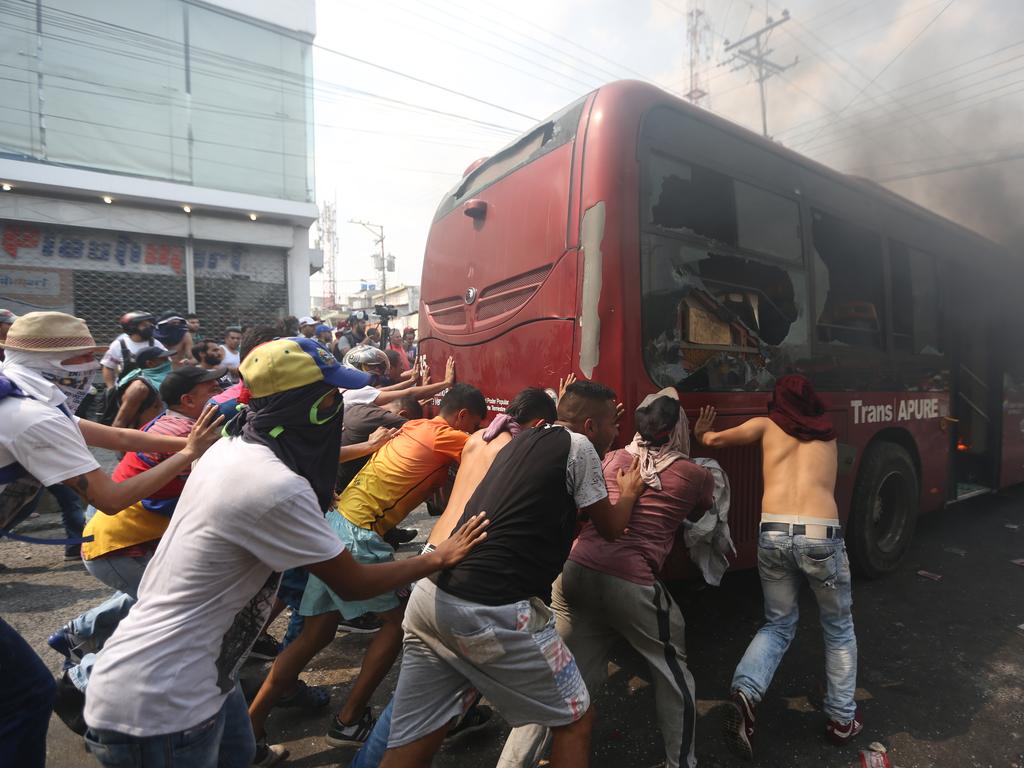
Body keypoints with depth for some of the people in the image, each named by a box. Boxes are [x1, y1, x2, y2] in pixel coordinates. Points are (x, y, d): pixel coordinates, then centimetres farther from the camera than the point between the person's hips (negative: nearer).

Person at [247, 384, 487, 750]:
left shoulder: (416, 426, 15)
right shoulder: (447, 437, -9)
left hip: (337, 522, 9)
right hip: (358, 534, -9)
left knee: (317, 633, 14)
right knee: (397, 620, 6)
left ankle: (250, 725, 21)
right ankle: (349, 721, 15)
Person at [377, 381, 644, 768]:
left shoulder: (523, 440, 20)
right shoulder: (578, 445, -2)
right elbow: (610, 527, 10)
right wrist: (628, 492, 29)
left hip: (431, 596, 8)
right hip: (493, 613, -8)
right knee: (575, 720, 13)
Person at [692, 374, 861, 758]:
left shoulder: (767, 425, 14)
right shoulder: (828, 432, 19)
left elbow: (713, 439, 7)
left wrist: (702, 433, 31)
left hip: (773, 534, 0)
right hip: (821, 536, 0)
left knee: (778, 624, 19)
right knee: (839, 628, 24)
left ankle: (745, 692, -2)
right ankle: (843, 719, 31)